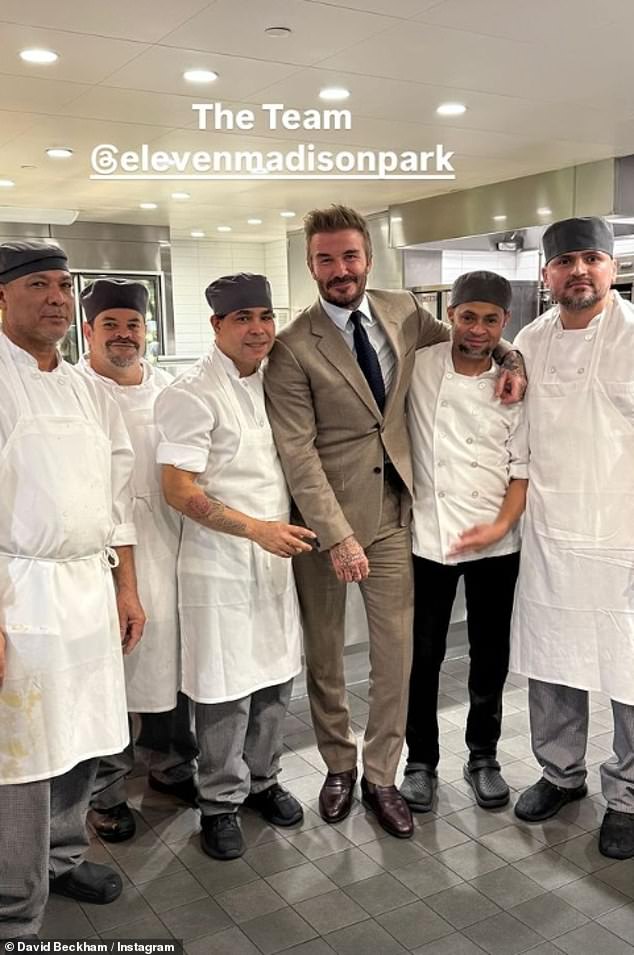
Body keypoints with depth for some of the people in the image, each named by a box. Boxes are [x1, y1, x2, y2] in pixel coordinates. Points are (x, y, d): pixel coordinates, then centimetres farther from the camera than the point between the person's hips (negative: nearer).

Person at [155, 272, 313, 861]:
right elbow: (179, 489, -18)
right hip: (220, 564, -7)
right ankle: (220, 802, 24)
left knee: (275, 678, 15)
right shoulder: (192, 395, -14)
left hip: (275, 556, 7)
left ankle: (260, 780, 36)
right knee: (226, 690, 3)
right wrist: (257, 528, -22)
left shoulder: (271, 381, 9)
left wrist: (285, 529, 11)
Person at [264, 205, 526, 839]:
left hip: (392, 509, 3)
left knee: (396, 651, 7)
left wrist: (511, 358, -1)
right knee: (323, 654, 12)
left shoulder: (404, 312, 2)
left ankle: (380, 776, 26)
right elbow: (297, 452, -16)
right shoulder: (293, 348, -12)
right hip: (324, 515, -3)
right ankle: (339, 767, 34)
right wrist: (338, 535, -21)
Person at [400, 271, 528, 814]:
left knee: (490, 655, 12)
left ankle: (483, 757, 31)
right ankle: (421, 761, 25)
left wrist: (502, 525, -12)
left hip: (496, 542, 1)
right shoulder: (419, 366, -3)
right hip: (428, 536, 0)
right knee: (423, 655, 8)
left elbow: (524, 466, -1)